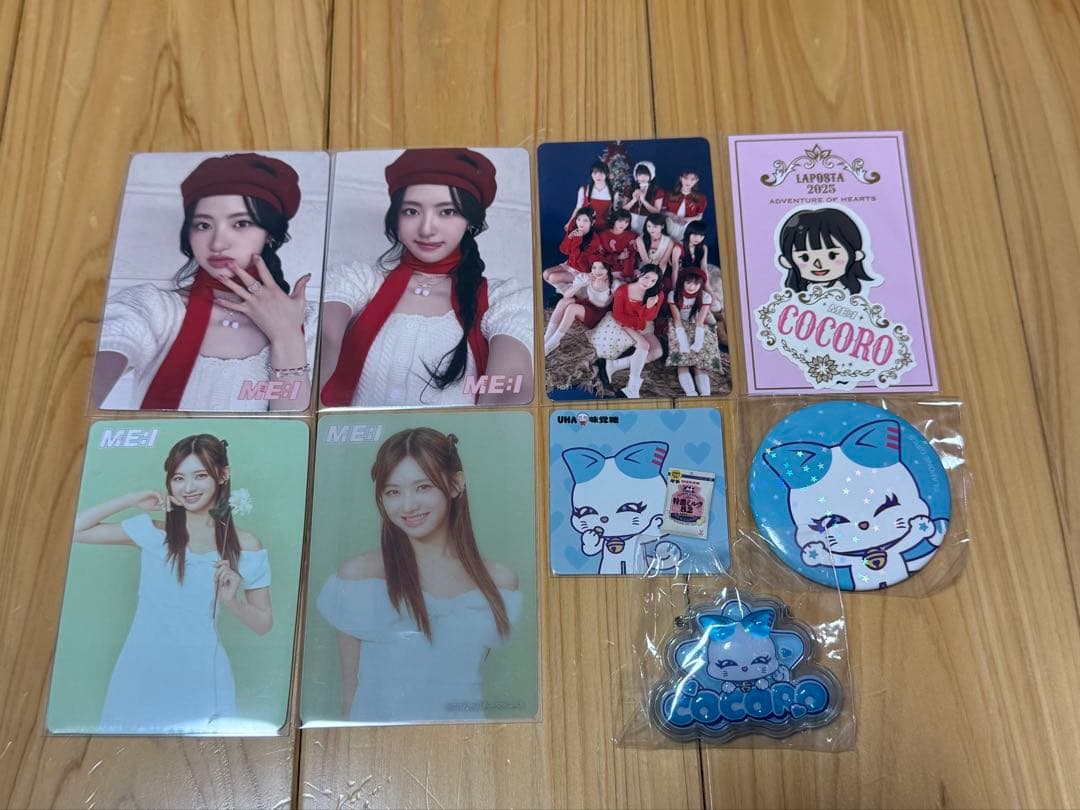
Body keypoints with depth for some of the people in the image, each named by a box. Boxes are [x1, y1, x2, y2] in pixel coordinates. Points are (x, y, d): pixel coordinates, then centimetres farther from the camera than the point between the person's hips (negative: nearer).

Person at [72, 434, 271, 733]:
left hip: (200, 678, -1)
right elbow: (74, 530, -4)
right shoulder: (152, 532, 1)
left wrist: (232, 602, -17)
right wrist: (133, 500, -7)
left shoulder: (245, 546, -3)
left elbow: (263, 624, 2)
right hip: (141, 674, 1)